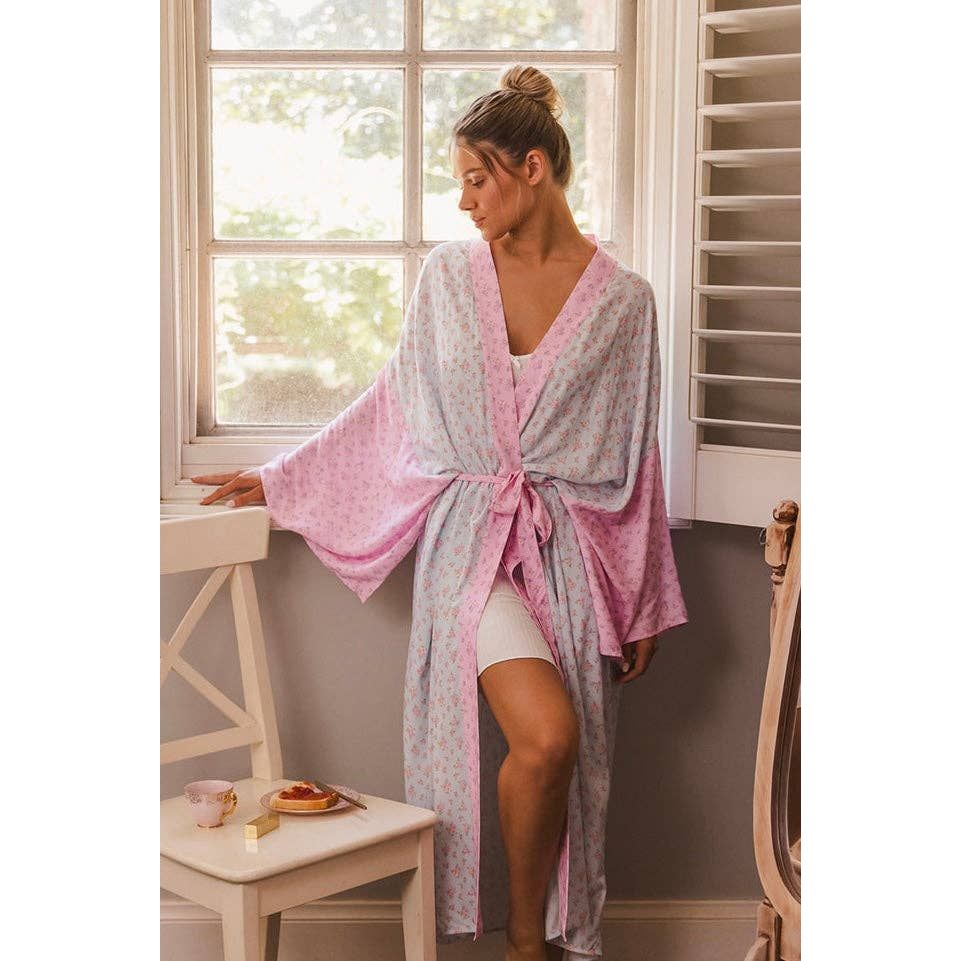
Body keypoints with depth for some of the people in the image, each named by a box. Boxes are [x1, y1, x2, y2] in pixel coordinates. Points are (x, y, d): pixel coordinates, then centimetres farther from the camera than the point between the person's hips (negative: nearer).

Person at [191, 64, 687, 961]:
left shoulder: (621, 300, 1)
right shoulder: (449, 274, 4)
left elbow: (634, 460, 6)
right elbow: (392, 405, 14)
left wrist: (647, 604, 8)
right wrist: (279, 477, 14)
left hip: (575, 549, 1)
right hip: (473, 539, -1)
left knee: (568, 764, 2)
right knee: (546, 735, -20)